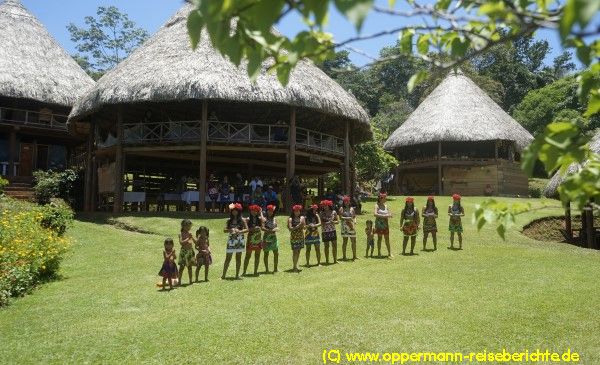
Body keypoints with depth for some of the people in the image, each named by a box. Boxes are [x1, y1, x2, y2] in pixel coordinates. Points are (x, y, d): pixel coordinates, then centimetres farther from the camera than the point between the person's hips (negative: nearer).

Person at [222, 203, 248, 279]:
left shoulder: (242, 220, 2)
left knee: (238, 258, 5)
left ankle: (237, 275, 13)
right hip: (231, 240, 0)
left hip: (239, 241, 0)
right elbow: (224, 230, -1)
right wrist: (230, 230, -21)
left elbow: (247, 229, -3)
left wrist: (239, 231, -19)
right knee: (228, 258, 0)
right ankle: (223, 274, 6)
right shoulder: (229, 220, 6)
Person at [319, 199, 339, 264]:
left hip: (333, 231, 1)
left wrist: (333, 222, -14)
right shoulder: (322, 213, 0)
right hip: (325, 231, -1)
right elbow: (321, 223, -1)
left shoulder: (333, 212, 2)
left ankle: (335, 260, 10)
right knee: (326, 246, 4)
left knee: (334, 246, 1)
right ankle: (327, 260, 13)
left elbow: (337, 221, 6)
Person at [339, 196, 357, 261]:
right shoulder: (341, 209, 5)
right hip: (344, 226, -3)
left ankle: (354, 256, 9)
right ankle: (344, 256, 4)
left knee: (353, 241, 2)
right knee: (344, 242, 0)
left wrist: (354, 222, -7)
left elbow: (354, 216, 10)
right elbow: (341, 217, -5)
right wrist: (347, 218, -12)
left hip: (352, 226, 3)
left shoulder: (351, 208, 13)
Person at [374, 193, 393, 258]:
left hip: (385, 224, 4)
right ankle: (379, 252, 11)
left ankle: (389, 253, 6)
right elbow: (375, 214, -19)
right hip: (379, 224, -4)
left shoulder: (386, 206, 10)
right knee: (379, 238, 3)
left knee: (387, 239, 4)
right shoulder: (377, 205, -5)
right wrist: (383, 216, -25)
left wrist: (389, 215, -11)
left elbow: (389, 214, 13)